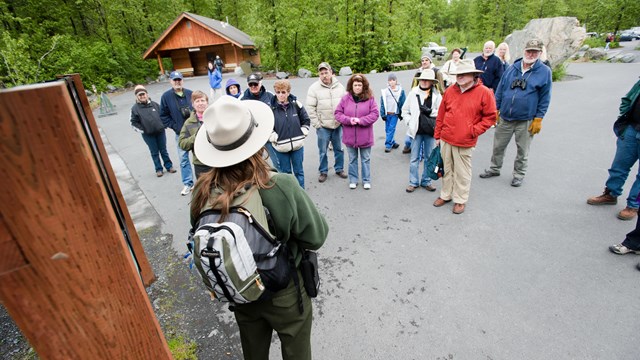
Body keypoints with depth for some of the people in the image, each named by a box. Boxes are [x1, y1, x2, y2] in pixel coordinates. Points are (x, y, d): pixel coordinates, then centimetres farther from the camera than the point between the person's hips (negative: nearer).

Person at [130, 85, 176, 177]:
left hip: (160, 131, 1)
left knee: (163, 150, 11)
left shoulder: (154, 104, 3)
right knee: (154, 152, 8)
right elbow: (134, 123, 1)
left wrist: (163, 125, 4)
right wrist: (141, 130, -7)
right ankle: (158, 169, 19)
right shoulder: (135, 108, -3)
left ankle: (169, 166, 22)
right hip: (148, 135, -1)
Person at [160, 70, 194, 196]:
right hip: (180, 133, -1)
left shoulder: (189, 93, 0)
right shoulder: (166, 96, -3)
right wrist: (176, 127, -7)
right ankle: (188, 184, 15)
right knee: (184, 159, 3)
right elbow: (164, 116, 0)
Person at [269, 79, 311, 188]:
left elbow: (306, 120, 8)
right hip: (280, 146, -1)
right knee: (285, 172, 12)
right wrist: (274, 138, -9)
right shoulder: (271, 107, -8)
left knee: (299, 171, 13)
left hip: (297, 144, 1)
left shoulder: (296, 104, -3)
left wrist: (303, 133, 0)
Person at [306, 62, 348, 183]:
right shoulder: (314, 88, -5)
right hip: (323, 126, -2)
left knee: (339, 149, 13)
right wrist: (316, 123, -9)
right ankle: (323, 172, 22)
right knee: (323, 151, 6)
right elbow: (310, 108, -6)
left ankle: (339, 169, 30)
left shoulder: (340, 86, 4)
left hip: (338, 125, 3)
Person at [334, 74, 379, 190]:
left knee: (366, 159, 13)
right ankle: (353, 180, 30)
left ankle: (366, 180, 28)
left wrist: (360, 120, -20)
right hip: (350, 136, 1)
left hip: (365, 136, -1)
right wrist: (348, 120, -18)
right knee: (352, 159, 15)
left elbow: (374, 114, -9)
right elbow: (338, 113, -2)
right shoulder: (345, 98, -2)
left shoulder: (370, 98, -5)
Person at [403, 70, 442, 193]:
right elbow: (406, 110, 7)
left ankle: (426, 181, 26)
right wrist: (410, 122, -2)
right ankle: (413, 182, 19)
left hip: (430, 131, 1)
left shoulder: (436, 95, -4)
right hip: (416, 130, 0)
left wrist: (430, 111, -14)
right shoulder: (413, 93, -1)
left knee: (429, 158, 11)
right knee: (415, 158, 7)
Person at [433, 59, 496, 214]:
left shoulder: (484, 92, -6)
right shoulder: (450, 90, 4)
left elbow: (490, 116, -2)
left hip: (464, 143, -4)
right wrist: (437, 135, 9)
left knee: (462, 173, 8)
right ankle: (446, 195, 32)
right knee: (447, 169, 16)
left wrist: (474, 131, -11)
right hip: (445, 139, 4)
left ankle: (460, 200, 24)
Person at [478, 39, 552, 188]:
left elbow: (545, 98, -3)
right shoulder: (512, 68, 5)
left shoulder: (545, 72, -3)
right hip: (505, 117, 3)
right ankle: (494, 169, 29)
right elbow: (500, 89, 9)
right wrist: (496, 109, 5)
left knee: (523, 150, 10)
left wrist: (538, 119, -7)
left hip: (526, 120, -2)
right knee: (498, 145, 11)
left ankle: (519, 174, 26)